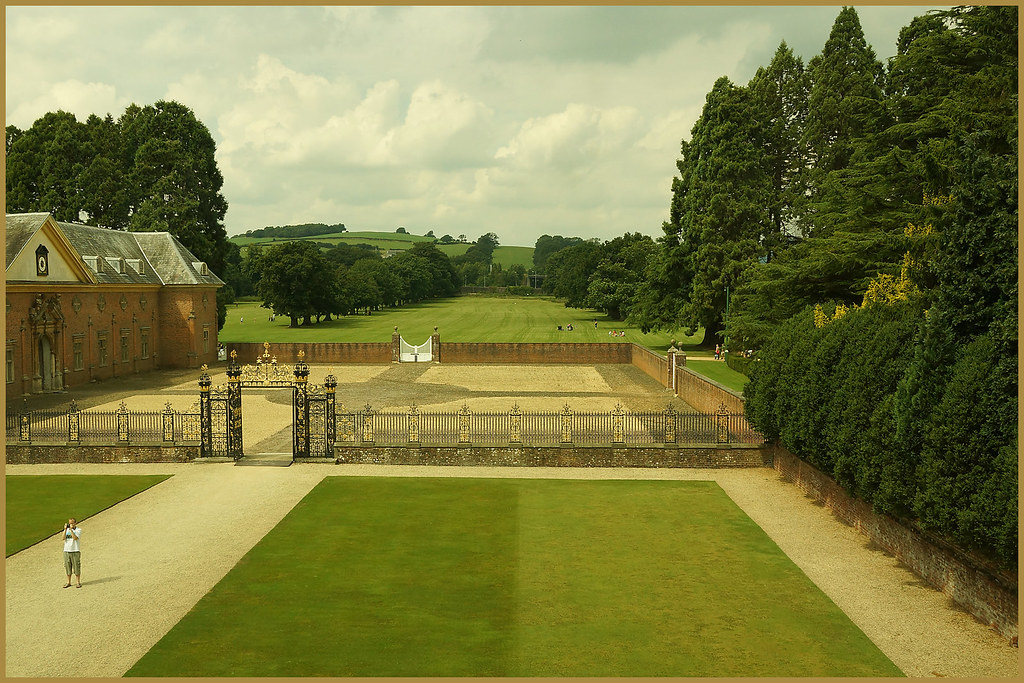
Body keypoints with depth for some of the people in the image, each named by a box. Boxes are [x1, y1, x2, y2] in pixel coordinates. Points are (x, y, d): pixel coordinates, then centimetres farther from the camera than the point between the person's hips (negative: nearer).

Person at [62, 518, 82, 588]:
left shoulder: (78, 530, -3)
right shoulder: (67, 530, 10)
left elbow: (75, 538, -19)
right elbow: (64, 538, -5)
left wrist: (71, 529, -20)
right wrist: (65, 529, -12)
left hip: (75, 551, -4)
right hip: (66, 551, 4)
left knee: (76, 567, 0)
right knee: (68, 567, 8)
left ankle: (78, 582, 8)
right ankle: (68, 582, 18)